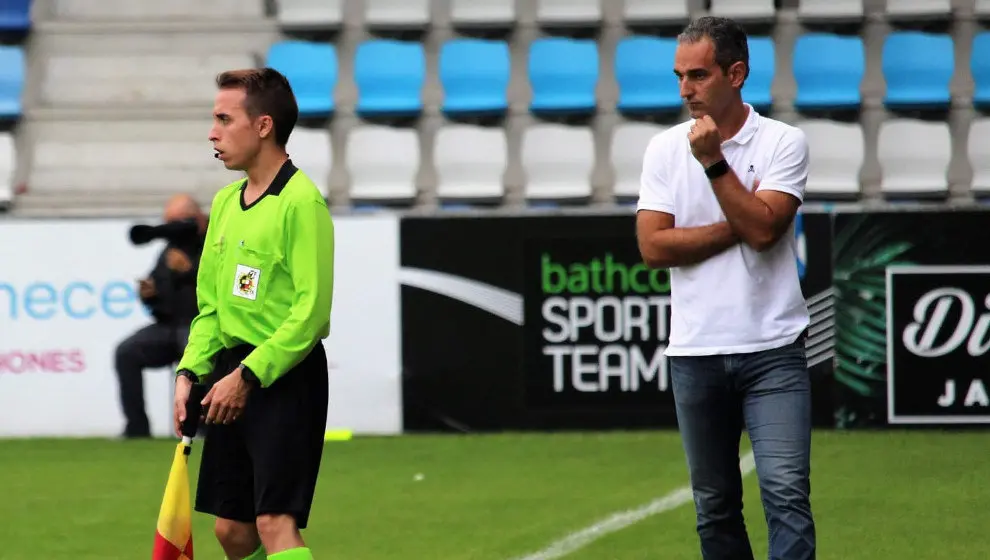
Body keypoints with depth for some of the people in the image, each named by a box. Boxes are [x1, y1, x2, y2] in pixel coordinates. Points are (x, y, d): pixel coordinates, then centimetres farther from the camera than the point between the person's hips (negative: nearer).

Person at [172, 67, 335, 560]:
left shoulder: (301, 202, -12)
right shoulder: (225, 202, 13)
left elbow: (312, 310, -18)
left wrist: (248, 375, -19)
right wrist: (190, 372, 5)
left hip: (286, 377, -8)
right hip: (231, 377, 8)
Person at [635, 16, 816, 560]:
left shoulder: (784, 142, -1)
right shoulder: (664, 149, 6)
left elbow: (763, 229, -15)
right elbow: (653, 246, -4)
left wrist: (713, 161, -14)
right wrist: (739, 226, -7)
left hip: (772, 349, -3)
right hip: (696, 352, 3)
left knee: (786, 491, -13)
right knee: (714, 505, 7)